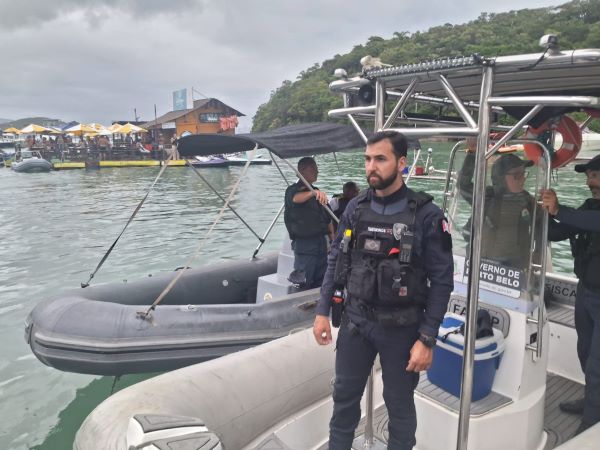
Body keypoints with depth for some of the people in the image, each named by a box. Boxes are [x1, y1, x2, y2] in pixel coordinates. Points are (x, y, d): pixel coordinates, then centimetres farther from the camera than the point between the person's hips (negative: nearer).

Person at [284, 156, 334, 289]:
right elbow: (296, 198, -32)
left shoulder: (319, 193, 17)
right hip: (304, 242, -7)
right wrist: (313, 193, -51)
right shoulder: (293, 190, -5)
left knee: (321, 281, 13)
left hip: (321, 240, 7)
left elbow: (328, 219, 21)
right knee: (303, 284, -7)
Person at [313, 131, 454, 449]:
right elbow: (335, 261, 6)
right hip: (355, 320, 4)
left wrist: (427, 339, -12)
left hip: (401, 327, -3)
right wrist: (323, 311, 3)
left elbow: (441, 281, -11)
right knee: (345, 396, 18)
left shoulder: (426, 215, -13)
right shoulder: (355, 207, -1)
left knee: (399, 404, 16)